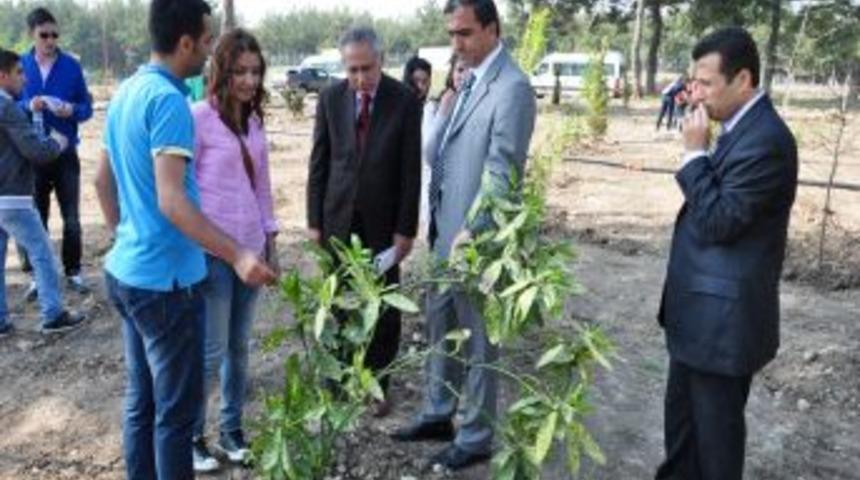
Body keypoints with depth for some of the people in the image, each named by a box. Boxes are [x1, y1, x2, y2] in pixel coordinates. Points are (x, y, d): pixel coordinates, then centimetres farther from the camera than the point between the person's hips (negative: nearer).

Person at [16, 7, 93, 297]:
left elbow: (87, 107, 1)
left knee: (71, 217, 6)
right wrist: (28, 106, -17)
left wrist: (72, 110, -20)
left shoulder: (71, 65, -2)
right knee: (36, 217, 9)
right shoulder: (21, 65, 1)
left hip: (66, 153, -1)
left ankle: (73, 272, 19)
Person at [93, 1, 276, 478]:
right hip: (164, 279, -9)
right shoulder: (168, 100, -19)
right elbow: (171, 201, -27)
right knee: (176, 408, 5)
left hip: (125, 271, 9)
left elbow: (103, 180, 18)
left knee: (141, 399, 19)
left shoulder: (125, 92, 10)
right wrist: (237, 256, -29)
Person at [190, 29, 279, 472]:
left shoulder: (254, 119, 10)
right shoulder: (199, 117, -10)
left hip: (250, 248, 6)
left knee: (239, 346, 12)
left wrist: (271, 244, 14)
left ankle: (231, 428, 27)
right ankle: (191, 436, 20)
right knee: (212, 351, 1)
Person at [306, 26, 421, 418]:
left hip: (383, 221, -1)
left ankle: (378, 385, 21)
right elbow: (319, 162, 3)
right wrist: (315, 219, 1)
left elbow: (411, 170, -6)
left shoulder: (404, 101, -7)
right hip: (339, 219, 2)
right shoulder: (331, 98, -1)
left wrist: (406, 229, -8)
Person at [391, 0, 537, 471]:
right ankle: (438, 415, 37)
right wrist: (438, 221, 12)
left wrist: (471, 232, -24)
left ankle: (475, 437, 23)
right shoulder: (470, 80, 12)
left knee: (478, 340, 6)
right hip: (446, 231, 9)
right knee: (440, 328, 20)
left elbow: (501, 173, -21)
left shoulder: (512, 88, -16)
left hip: (476, 239, -9)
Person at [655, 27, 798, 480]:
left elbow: (718, 222, -23)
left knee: (716, 423, 9)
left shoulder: (765, 140, -23)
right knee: (682, 412, 23)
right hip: (700, 308, 10)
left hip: (723, 315, -10)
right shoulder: (743, 128, 8)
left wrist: (695, 152, -20)